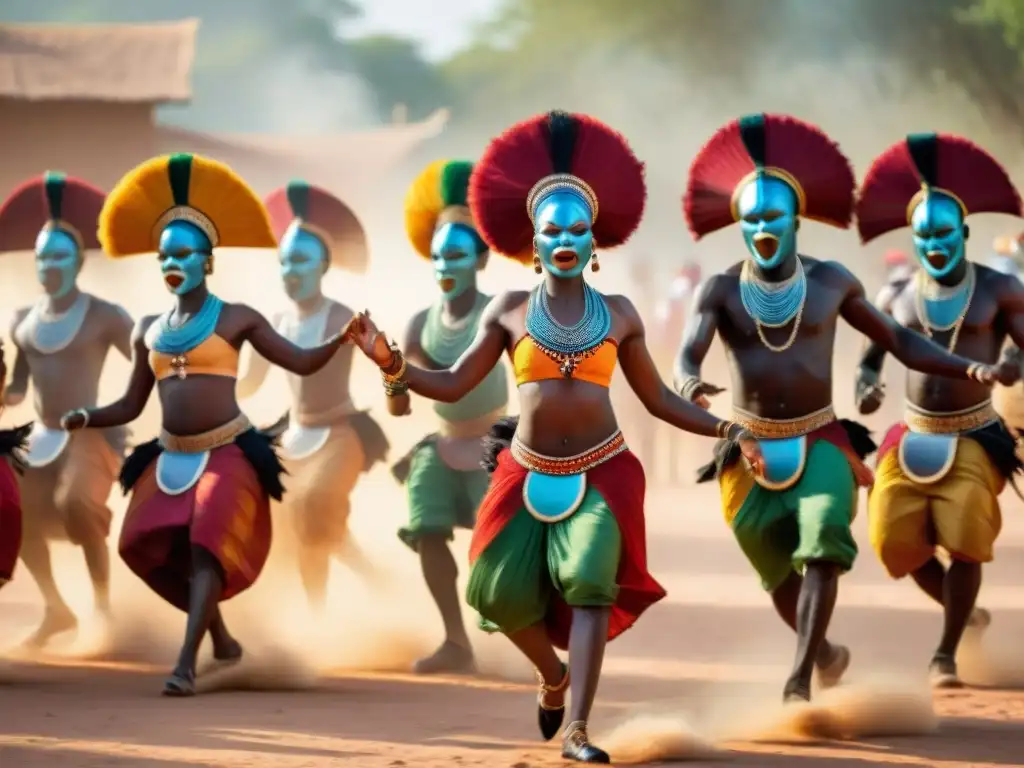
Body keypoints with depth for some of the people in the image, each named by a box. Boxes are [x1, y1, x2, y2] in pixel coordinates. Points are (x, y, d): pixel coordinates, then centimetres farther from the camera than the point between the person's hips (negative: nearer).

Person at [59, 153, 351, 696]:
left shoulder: (235, 319, -1)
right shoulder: (148, 331, 12)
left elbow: (301, 362, -2)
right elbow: (131, 405, 14)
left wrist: (343, 336, -18)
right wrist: (86, 418, -4)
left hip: (226, 453, -6)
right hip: (170, 458, 6)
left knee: (207, 545, -19)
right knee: (147, 546, -1)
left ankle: (186, 663, -25)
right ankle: (220, 638, 18)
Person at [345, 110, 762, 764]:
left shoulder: (619, 314, 3)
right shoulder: (510, 311, 1)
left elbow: (659, 400, 9)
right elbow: (452, 385, 1)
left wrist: (726, 429, -1)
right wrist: (388, 361, -14)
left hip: (601, 473, -1)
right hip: (528, 475, 1)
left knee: (590, 582, -17)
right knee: (503, 593, -2)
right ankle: (554, 673, 32)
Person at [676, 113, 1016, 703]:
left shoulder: (831, 282, -1)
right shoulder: (721, 291, -4)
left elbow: (900, 341, 7)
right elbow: (687, 356, -19)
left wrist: (969, 368, -6)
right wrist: (690, 384, -44)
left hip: (821, 443, -1)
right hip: (752, 451, 1)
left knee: (823, 544, -26)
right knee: (783, 576, 12)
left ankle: (800, 680, -29)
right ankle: (823, 650, 43)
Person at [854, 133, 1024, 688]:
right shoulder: (900, 299, 7)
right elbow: (873, 354, 16)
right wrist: (866, 388, -7)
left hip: (973, 438, -3)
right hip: (913, 435, 3)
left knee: (964, 540, -17)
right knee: (897, 540, -5)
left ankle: (946, 653, -2)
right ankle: (963, 611, 24)